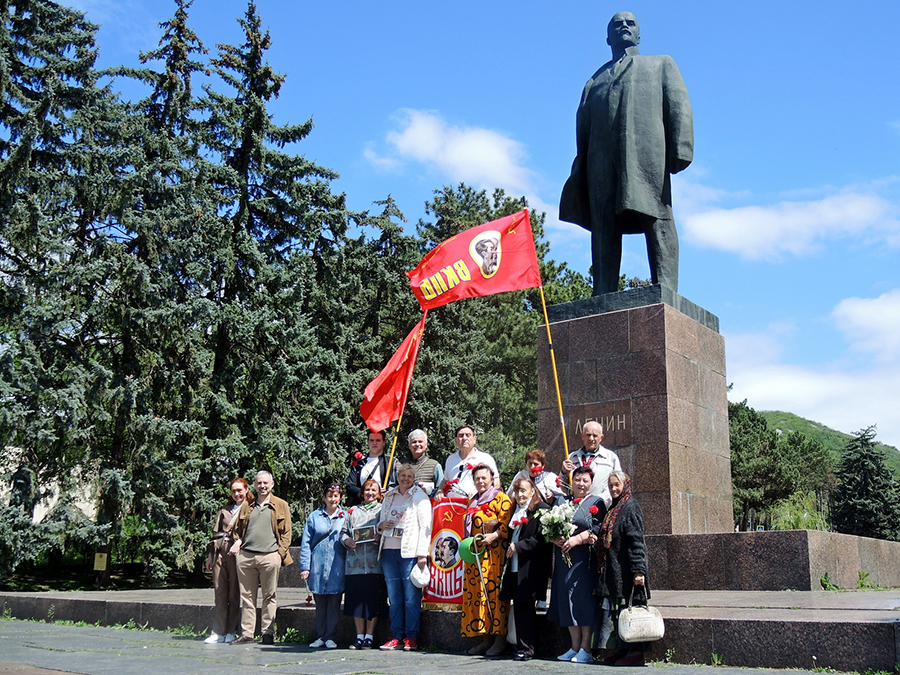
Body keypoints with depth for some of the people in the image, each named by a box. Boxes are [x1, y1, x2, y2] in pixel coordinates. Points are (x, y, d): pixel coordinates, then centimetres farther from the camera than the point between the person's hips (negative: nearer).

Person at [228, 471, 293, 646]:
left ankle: (268, 633, 7)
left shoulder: (281, 505, 8)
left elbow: (286, 532, 6)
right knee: (247, 595, 5)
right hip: (246, 556, 3)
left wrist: (281, 553, -4)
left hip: (269, 556, -3)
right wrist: (237, 542, 3)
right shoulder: (247, 505, 16)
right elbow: (237, 528, 22)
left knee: (269, 596, 2)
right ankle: (246, 633, 11)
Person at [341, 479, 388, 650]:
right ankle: (359, 636, 12)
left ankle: (369, 636, 7)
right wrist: (346, 540, -4)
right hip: (355, 563, 2)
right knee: (356, 599, 2)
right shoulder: (352, 511, 18)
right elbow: (343, 532, 16)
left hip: (374, 563, -2)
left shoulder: (383, 510, 10)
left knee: (373, 600, -2)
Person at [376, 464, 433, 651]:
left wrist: (422, 554, -11)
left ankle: (411, 637, 3)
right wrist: (380, 526, 1)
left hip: (410, 552, -5)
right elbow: (381, 521, 26)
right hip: (389, 551, 5)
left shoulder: (419, 496, 3)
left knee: (411, 597, -4)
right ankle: (396, 637, 11)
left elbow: (425, 526, -3)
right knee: (394, 597, 5)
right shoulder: (388, 497, 18)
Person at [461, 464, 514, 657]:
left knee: (494, 592, -9)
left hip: (494, 553, -8)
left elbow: (508, 524, -11)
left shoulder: (500, 498, -2)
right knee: (477, 594, 5)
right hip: (476, 555, 8)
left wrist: (494, 536, -22)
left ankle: (500, 639, -4)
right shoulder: (473, 501, 21)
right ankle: (486, 639, 11)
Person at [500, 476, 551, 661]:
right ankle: (522, 647, 13)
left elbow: (541, 540, -13)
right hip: (515, 566, 7)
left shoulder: (541, 510, -6)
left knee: (524, 606, -6)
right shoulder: (516, 511, 18)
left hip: (531, 568, -7)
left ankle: (525, 649, 2)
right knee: (518, 607, 7)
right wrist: (509, 549, 11)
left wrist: (518, 547, -14)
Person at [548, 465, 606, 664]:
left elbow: (598, 528, -9)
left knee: (584, 600, -8)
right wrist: (557, 539, -8)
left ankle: (585, 649, -2)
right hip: (563, 559, 5)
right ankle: (575, 647, 11)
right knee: (566, 602, 4)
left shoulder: (596, 503, 4)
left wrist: (576, 539, -18)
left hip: (585, 560, -5)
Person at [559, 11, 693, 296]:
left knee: (657, 222, -13)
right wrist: (578, 173, 6)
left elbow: (679, 106, 11)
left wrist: (680, 150, -7)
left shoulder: (661, 65, 28)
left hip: (647, 153, -2)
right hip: (602, 158, 2)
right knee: (603, 227, -8)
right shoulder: (595, 81, 33)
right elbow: (582, 128, 22)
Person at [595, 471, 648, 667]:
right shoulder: (614, 508, 17)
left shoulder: (630, 507, -10)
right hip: (613, 569, 9)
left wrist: (638, 570, -21)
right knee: (616, 610, 9)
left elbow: (636, 541, -17)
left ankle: (636, 652, 2)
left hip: (626, 569, -9)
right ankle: (623, 649, 16)